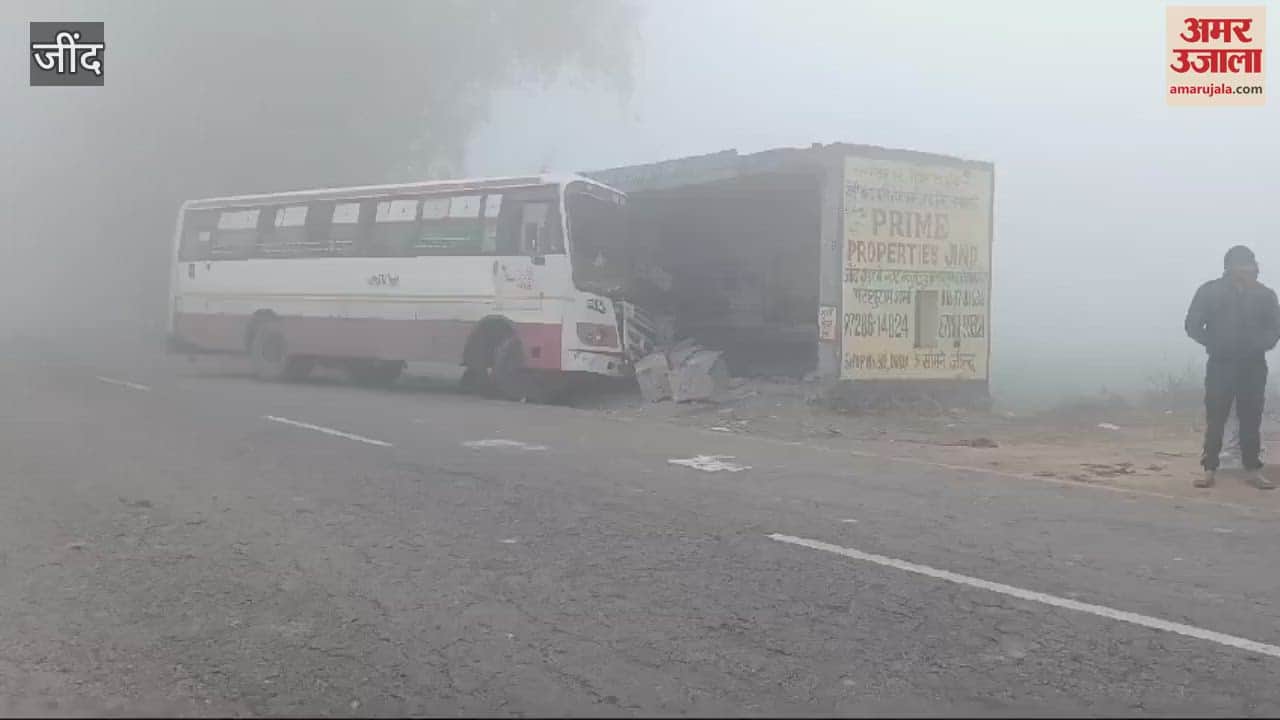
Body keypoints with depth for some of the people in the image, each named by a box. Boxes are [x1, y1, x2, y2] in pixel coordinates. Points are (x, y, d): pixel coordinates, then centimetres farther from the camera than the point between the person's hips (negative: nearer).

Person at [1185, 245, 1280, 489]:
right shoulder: (1209, 291, -2)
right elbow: (1193, 325, 0)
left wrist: (1259, 345, -8)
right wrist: (1215, 344, -8)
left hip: (1253, 366, 2)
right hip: (1220, 365, -2)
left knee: (1251, 419, 5)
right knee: (1215, 419, -2)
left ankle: (1253, 470, 10)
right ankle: (1209, 469, 2)